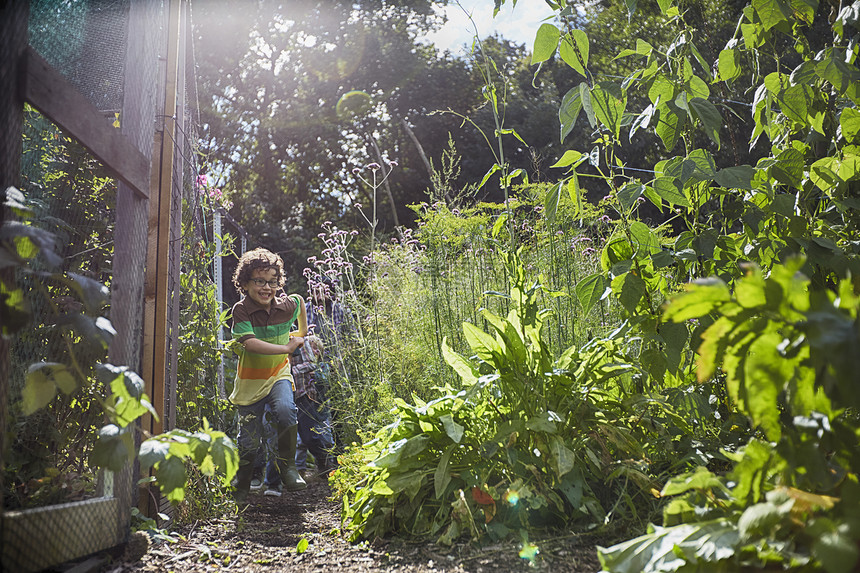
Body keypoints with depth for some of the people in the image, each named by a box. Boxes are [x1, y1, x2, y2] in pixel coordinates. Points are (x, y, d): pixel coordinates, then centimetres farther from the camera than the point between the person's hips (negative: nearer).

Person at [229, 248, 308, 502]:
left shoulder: (287, 305, -8)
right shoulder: (241, 310, -17)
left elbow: (299, 300, 17)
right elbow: (251, 343, -31)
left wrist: (302, 333, 23)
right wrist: (288, 347, -27)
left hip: (279, 374, 1)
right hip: (250, 380, -1)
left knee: (285, 410, -32)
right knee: (249, 441, 3)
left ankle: (287, 465, -8)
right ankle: (240, 488, 31)